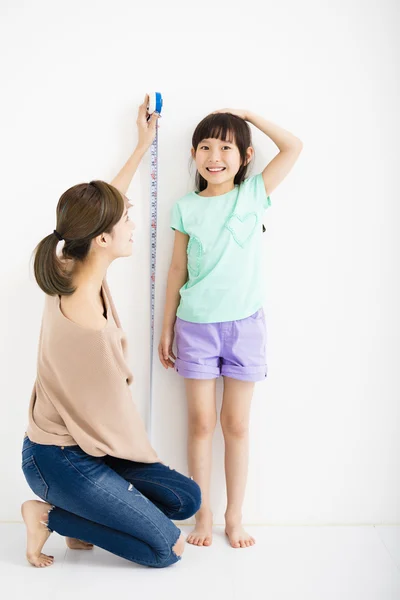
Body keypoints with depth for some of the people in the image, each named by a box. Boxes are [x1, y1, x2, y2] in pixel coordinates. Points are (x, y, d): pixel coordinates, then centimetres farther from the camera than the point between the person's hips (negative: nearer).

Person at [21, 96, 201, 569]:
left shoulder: (74, 267, -8)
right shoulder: (86, 324, -34)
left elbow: (105, 202, 12)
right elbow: (113, 416, -21)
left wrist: (143, 144, 19)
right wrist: (144, 459, 0)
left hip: (80, 441, 9)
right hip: (60, 459, -9)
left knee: (186, 498, 7)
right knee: (166, 548, -4)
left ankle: (85, 519, 14)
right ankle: (50, 516, 4)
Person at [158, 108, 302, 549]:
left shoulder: (253, 194, 2)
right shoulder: (186, 207, 3)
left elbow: (293, 146, -1)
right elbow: (177, 270, 7)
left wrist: (247, 114, 3)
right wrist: (167, 329, 8)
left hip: (244, 324, 0)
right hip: (196, 326, 1)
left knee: (236, 424, 7)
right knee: (201, 422, 5)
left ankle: (234, 517, 20)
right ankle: (202, 516, 19)